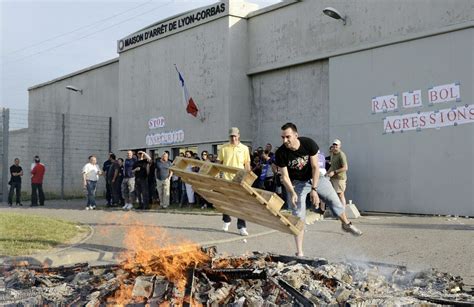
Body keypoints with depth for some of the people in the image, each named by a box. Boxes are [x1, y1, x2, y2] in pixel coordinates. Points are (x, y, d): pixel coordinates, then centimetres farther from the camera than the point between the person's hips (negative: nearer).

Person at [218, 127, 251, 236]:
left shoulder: (244, 148, 3)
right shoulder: (224, 148, 2)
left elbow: (247, 164, 6)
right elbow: (219, 163, 7)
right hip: (226, 179, 1)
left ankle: (241, 227, 0)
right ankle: (226, 221, 34)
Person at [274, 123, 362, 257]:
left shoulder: (309, 143, -24)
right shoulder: (280, 154, -24)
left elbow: (315, 167, -20)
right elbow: (285, 176, -18)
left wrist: (314, 189, -25)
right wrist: (292, 193, -32)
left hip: (315, 178, 2)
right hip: (296, 183, -1)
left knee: (334, 199, 4)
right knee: (298, 216, -9)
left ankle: (346, 224, 36)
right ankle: (299, 253, -6)